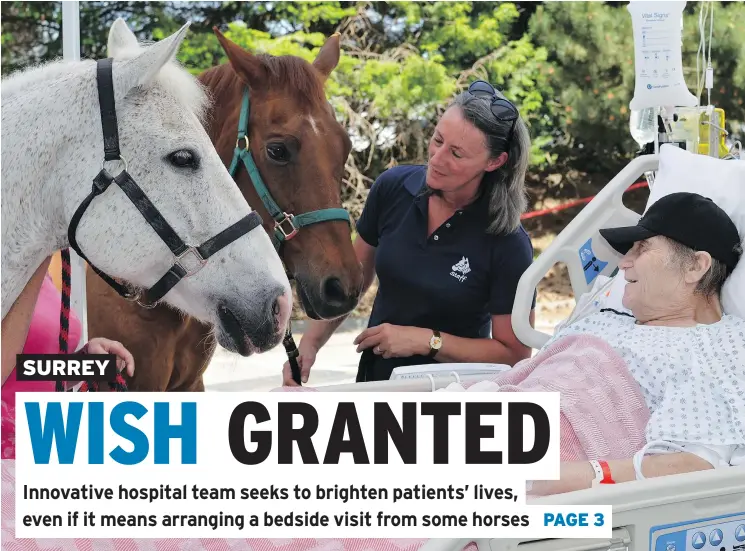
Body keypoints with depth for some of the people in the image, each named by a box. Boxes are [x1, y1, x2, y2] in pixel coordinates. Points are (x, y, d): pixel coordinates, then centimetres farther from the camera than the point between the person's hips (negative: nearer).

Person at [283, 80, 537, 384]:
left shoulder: (508, 243, -16)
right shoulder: (393, 188, -4)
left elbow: (515, 353, -11)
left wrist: (427, 340, -17)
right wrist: (310, 341, -1)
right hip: (375, 378, 4)